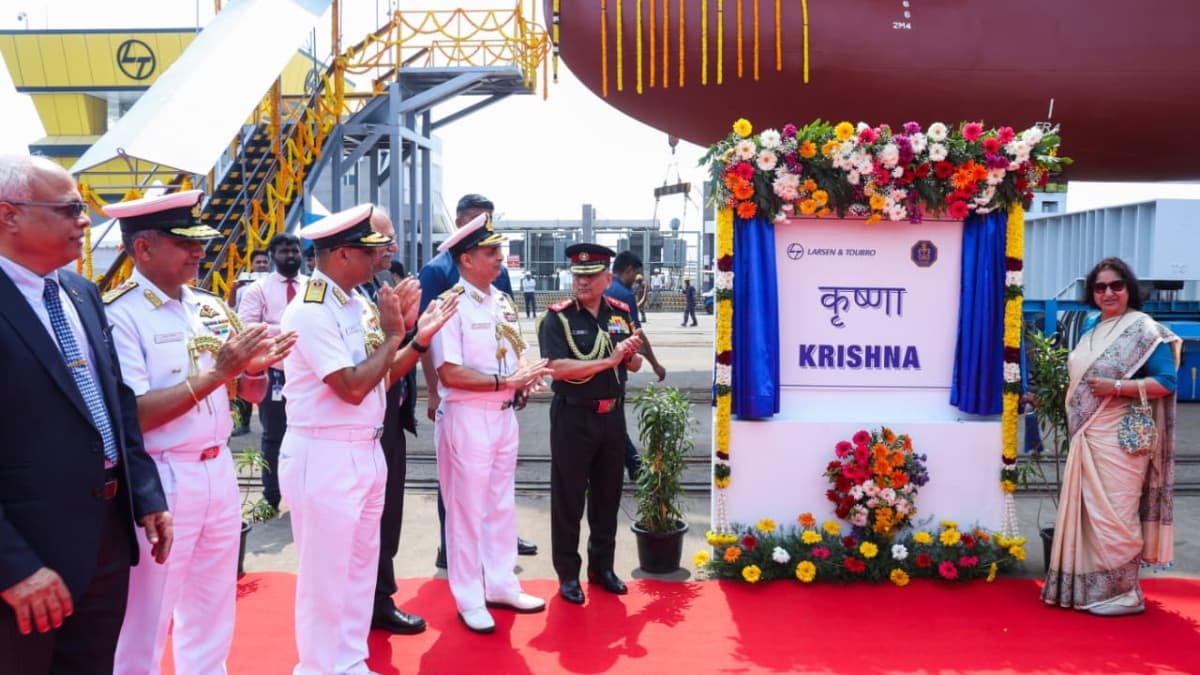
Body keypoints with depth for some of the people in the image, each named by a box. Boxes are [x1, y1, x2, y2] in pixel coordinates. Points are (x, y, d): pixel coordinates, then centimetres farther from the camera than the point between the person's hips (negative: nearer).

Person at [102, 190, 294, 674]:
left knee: (212, 611, 19)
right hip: (159, 480, -6)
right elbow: (130, 416, -20)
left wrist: (256, 367, -12)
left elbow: (253, 394, 10)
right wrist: (216, 373, -24)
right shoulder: (117, 315, -13)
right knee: (146, 620, 8)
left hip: (219, 471, 7)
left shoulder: (212, 308, 7)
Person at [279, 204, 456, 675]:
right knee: (325, 574, 6)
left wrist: (420, 338, -4)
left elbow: (382, 377, 10)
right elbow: (352, 388, -24)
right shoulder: (310, 311, -18)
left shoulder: (359, 303, 8)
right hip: (323, 457, -9)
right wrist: (393, 333, -15)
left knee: (361, 564, 18)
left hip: (367, 450, 9)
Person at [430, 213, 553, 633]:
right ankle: (469, 599, 17)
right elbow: (450, 373, -21)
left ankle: (500, 585, 30)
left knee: (502, 504, 16)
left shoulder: (503, 302, 9)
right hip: (467, 417, -8)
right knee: (467, 507, 4)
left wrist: (526, 380, -7)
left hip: (504, 414, 8)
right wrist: (507, 381, -21)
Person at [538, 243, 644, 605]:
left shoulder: (620, 313, 5)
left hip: (612, 415, 5)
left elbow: (634, 366, 12)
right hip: (573, 418, -5)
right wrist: (607, 361, -23)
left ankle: (602, 566, 31)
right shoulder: (557, 317, -10)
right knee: (568, 498, 5)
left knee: (608, 494, 15)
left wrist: (632, 353, -11)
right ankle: (568, 575, 18)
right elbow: (558, 368, -23)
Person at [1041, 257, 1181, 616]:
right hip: (1086, 436, 7)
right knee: (1086, 511, 12)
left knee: (1113, 514, -2)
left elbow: (1166, 381, -14)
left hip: (1119, 438, -7)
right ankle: (1087, 587, 23)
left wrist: (1116, 388, -22)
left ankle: (1122, 592, 11)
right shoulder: (1091, 327, 13)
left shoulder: (1144, 329, -9)